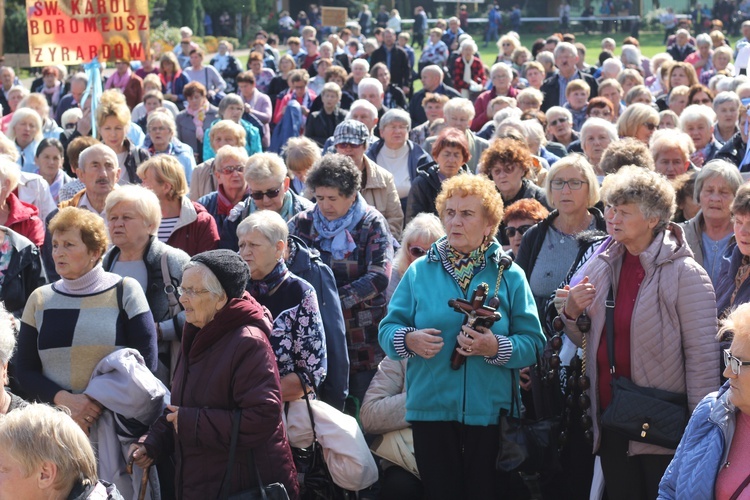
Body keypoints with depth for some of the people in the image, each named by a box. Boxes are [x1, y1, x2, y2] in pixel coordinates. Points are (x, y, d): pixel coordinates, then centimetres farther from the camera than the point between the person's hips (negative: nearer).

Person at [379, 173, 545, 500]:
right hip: (431, 409, 1)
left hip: (489, 410, -1)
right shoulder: (419, 272, 7)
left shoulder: (509, 276, 3)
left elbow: (533, 343, -3)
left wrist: (496, 348, -22)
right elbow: (388, 330, 5)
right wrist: (408, 340, -17)